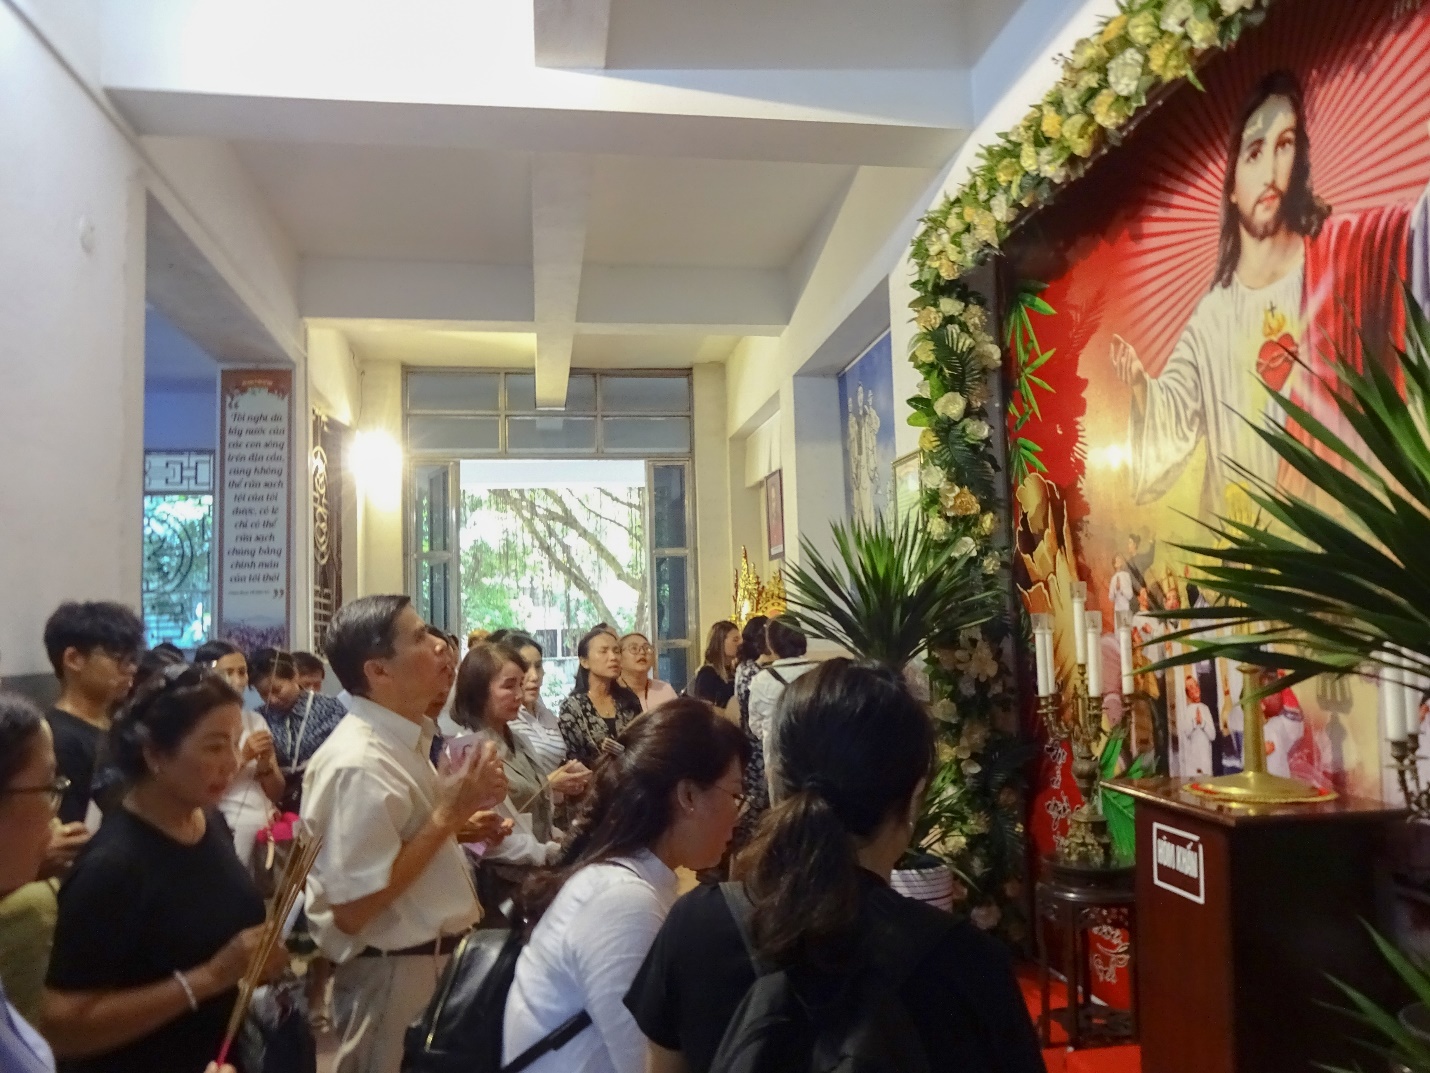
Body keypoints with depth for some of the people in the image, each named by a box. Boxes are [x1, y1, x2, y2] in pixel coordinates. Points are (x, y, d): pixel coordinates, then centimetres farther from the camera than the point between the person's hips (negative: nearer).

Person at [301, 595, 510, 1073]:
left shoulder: (405, 740, 4)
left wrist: (457, 827, 1)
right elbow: (352, 909, -26)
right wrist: (447, 813, -25)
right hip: (393, 976, -9)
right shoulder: (357, 764, -25)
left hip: (433, 960, 9)